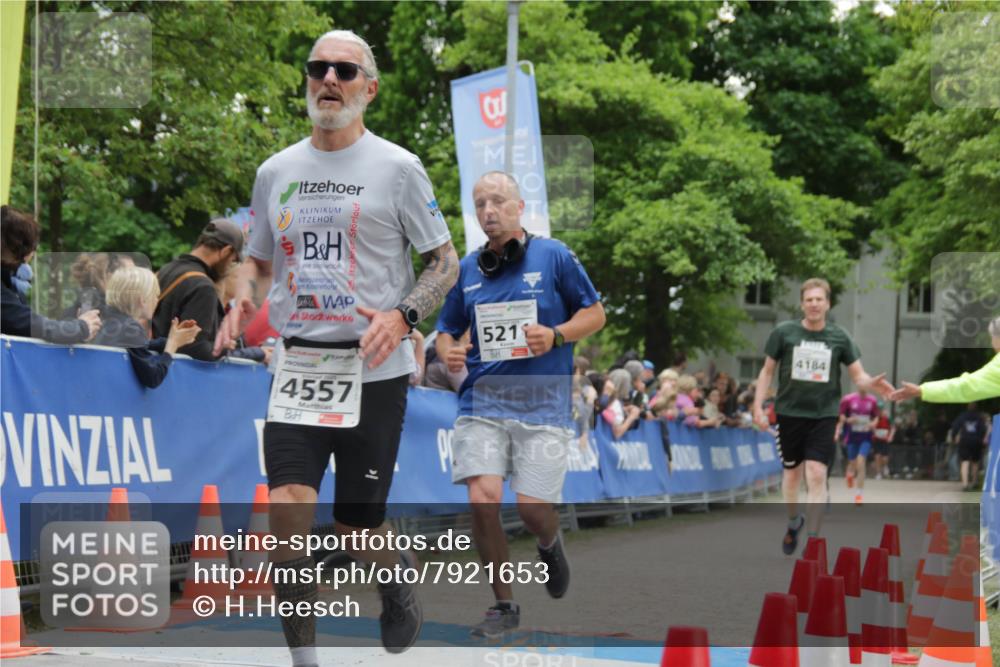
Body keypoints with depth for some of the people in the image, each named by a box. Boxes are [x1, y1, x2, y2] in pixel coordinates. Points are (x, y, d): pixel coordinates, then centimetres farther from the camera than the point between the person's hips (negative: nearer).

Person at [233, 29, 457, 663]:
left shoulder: (397, 168, 0)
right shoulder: (276, 171, 11)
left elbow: (446, 262, 3)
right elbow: (259, 261, 22)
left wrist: (402, 316, -15)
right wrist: (240, 306, 0)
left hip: (373, 369, -2)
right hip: (297, 366, 3)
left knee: (357, 527, 3)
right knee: (288, 508, -15)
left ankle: (397, 574, 39)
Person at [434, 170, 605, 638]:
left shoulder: (553, 256, 0)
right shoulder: (466, 269, 9)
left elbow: (595, 314, 5)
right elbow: (446, 330, 19)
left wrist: (556, 336, -13)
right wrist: (447, 350, -4)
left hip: (542, 403, -2)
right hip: (482, 401, 2)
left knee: (532, 508, -6)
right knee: (482, 499, -14)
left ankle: (549, 543, 34)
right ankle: (504, 605, 4)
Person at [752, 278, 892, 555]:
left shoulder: (839, 337, -3)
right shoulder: (783, 332, -5)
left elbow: (858, 375, -1)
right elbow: (767, 371, 3)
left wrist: (872, 384, -24)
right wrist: (758, 407, -3)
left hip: (824, 415, -1)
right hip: (790, 412, 1)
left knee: (817, 475, -11)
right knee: (792, 472, 13)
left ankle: (813, 538, -4)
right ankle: (793, 522, 38)